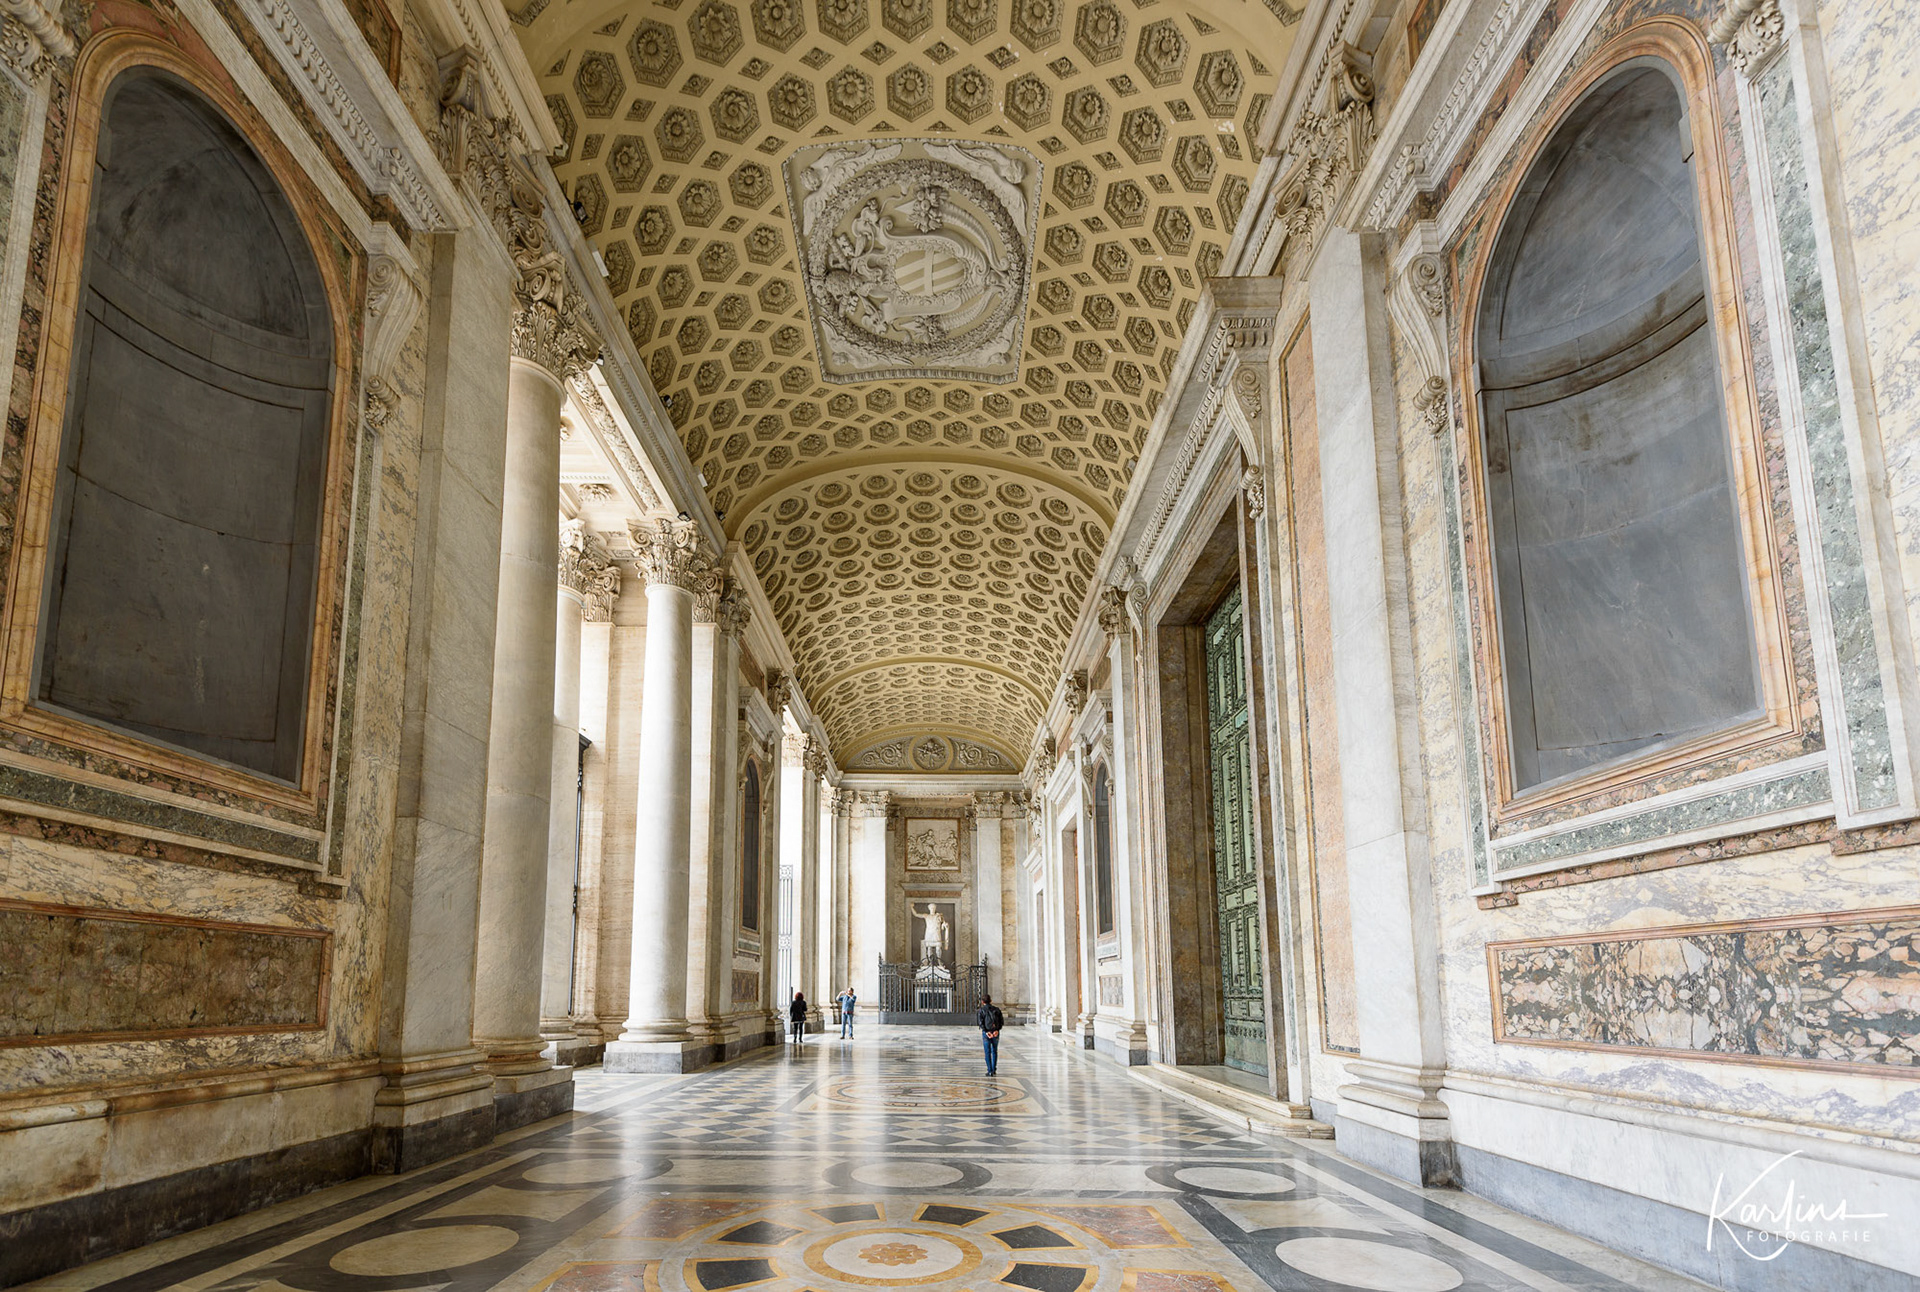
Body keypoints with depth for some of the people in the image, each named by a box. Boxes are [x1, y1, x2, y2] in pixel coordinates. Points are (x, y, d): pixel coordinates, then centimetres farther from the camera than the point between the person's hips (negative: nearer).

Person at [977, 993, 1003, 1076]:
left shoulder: (982, 1010, -2)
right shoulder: (996, 1009, 6)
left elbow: (980, 1022, -13)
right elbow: (1001, 1021, 0)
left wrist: (986, 1031, -15)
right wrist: (997, 1029, -7)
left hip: (986, 1032, -3)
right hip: (996, 1032, 3)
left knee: (987, 1052, 3)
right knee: (994, 1051, 18)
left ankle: (990, 1071, 0)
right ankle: (994, 1069, 20)